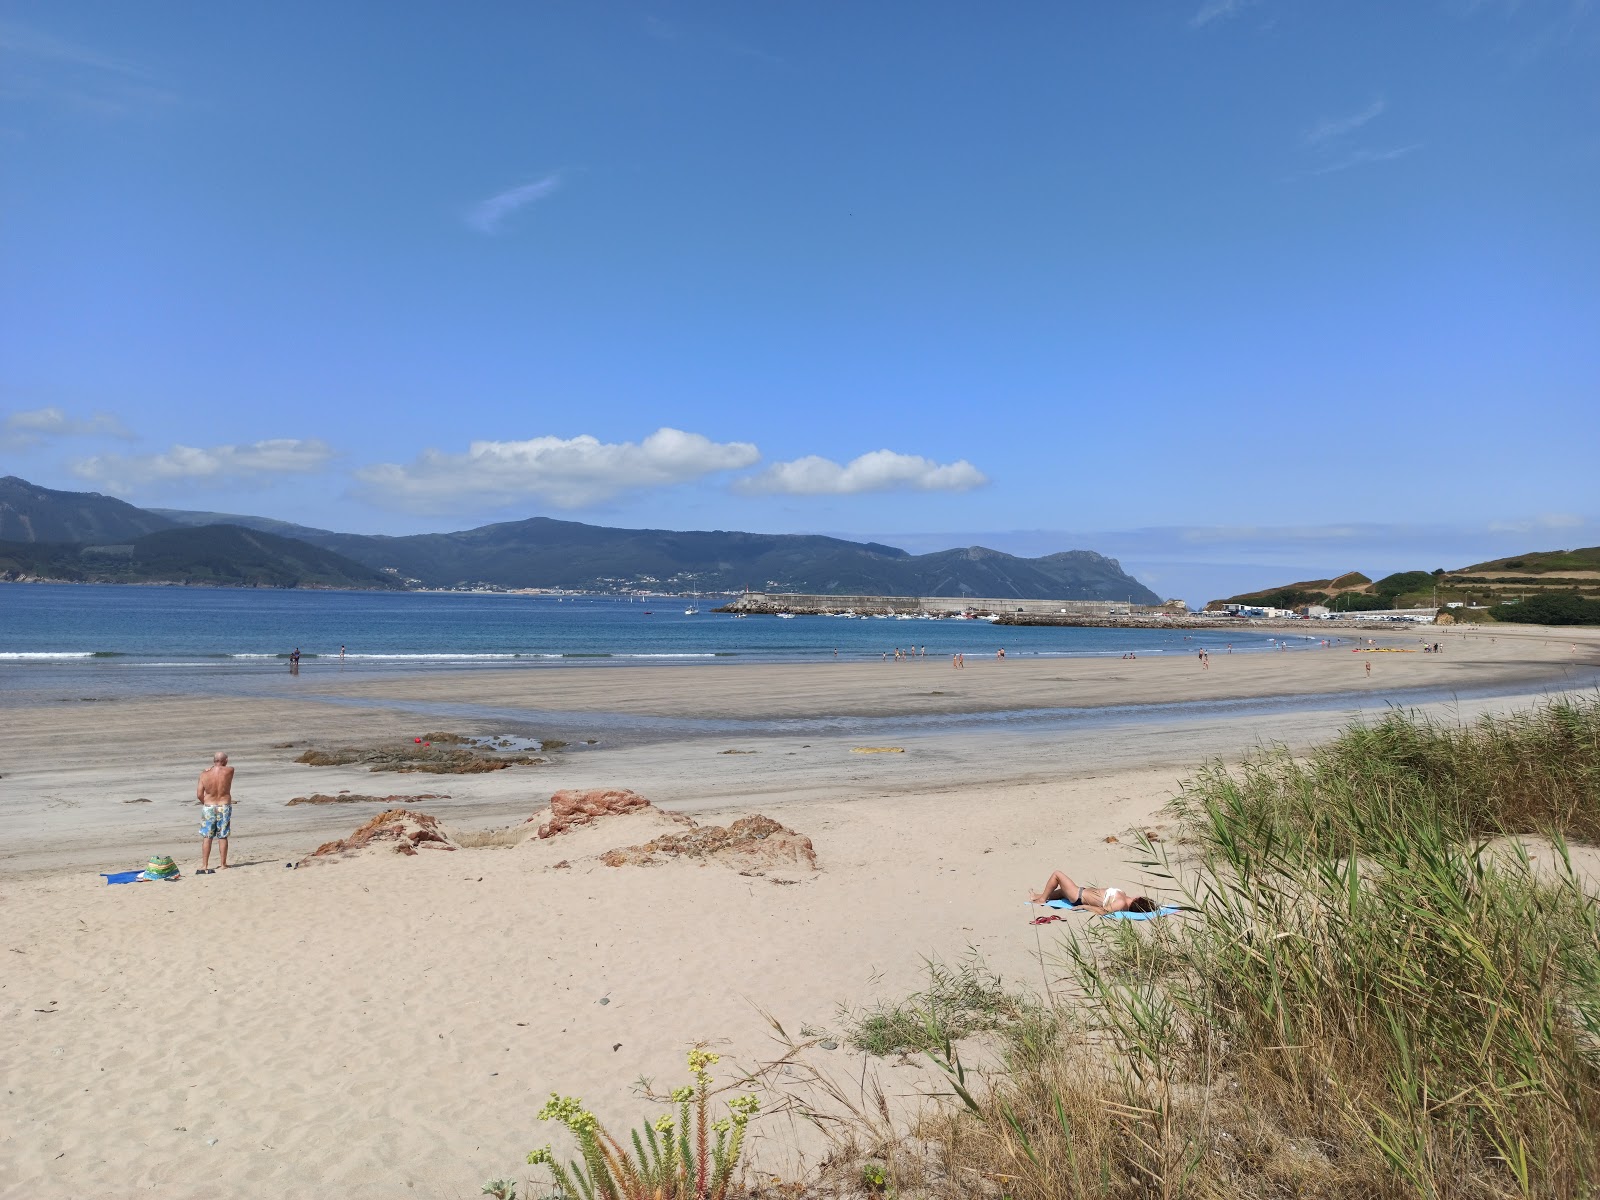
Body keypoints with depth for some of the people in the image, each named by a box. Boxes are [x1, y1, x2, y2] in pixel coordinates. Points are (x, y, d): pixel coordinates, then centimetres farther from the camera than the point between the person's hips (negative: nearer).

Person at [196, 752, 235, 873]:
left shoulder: (205, 774, -7)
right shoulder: (229, 771, -9)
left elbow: (199, 795, -4)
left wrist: (205, 804, 12)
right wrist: (217, 766, 17)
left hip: (208, 807, 0)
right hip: (224, 807, 0)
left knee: (206, 837, 7)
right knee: (223, 837, 8)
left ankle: (204, 865, 8)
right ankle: (223, 864, 12)